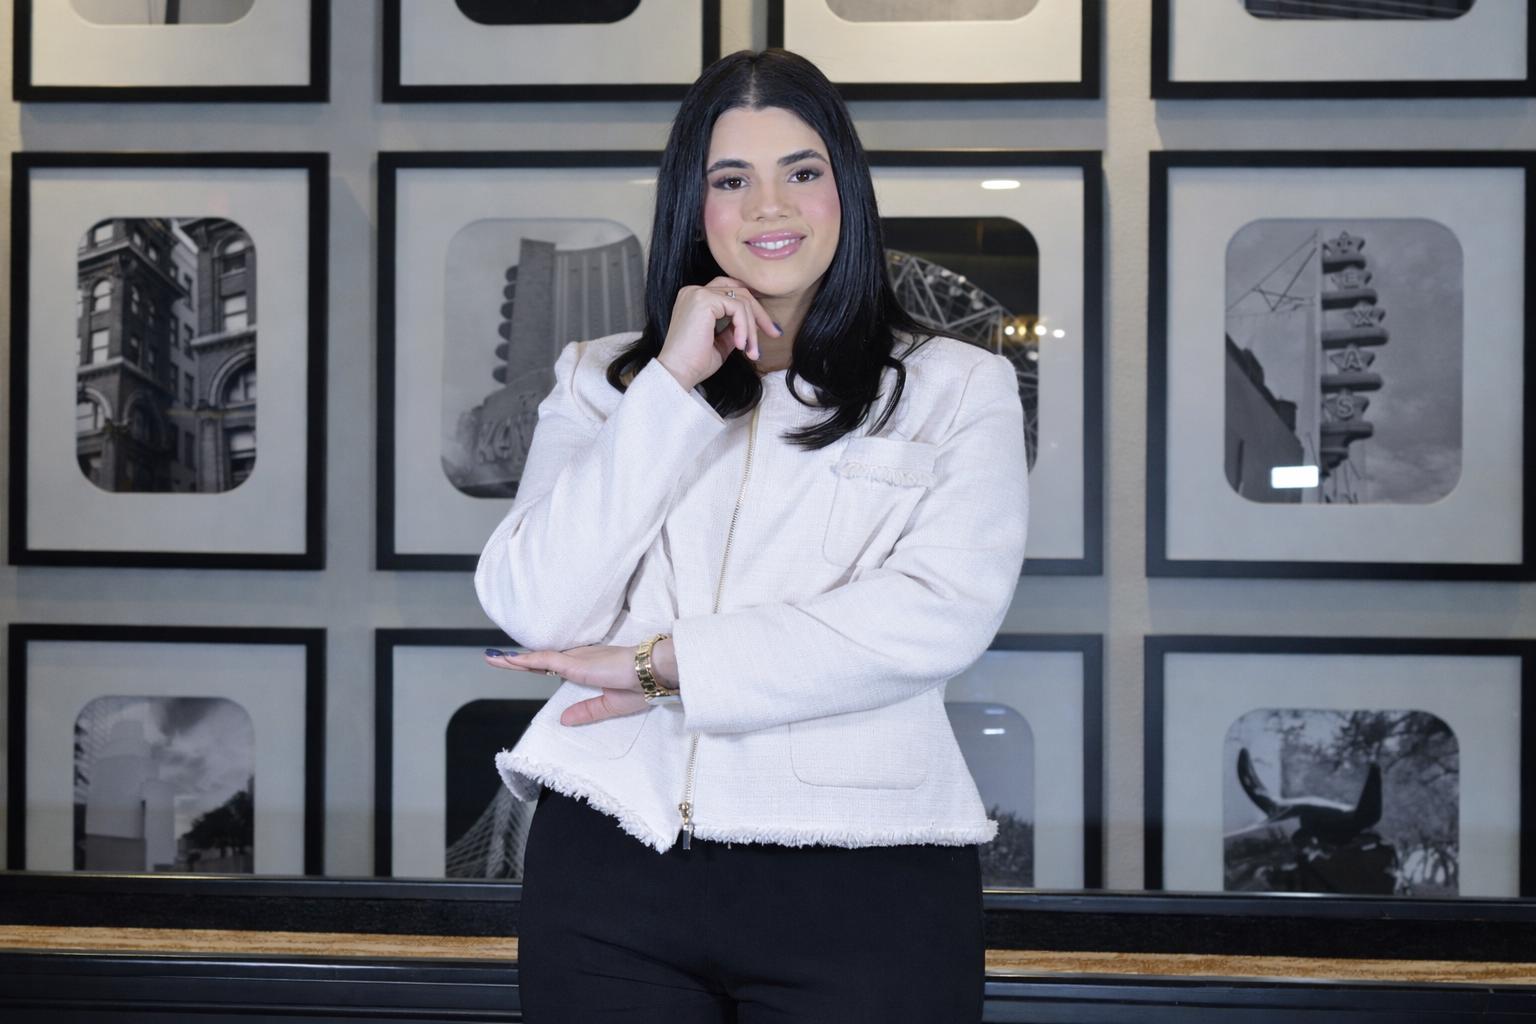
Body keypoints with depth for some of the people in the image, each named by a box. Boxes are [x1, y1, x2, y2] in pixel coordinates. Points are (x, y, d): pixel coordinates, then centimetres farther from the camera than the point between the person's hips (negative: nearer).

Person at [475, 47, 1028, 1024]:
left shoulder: (958, 388, 6)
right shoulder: (603, 379, 12)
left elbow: (941, 615, -11)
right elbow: (538, 612, -2)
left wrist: (662, 665, -10)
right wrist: (673, 386, -7)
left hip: (861, 880, -1)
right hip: (610, 860, 2)